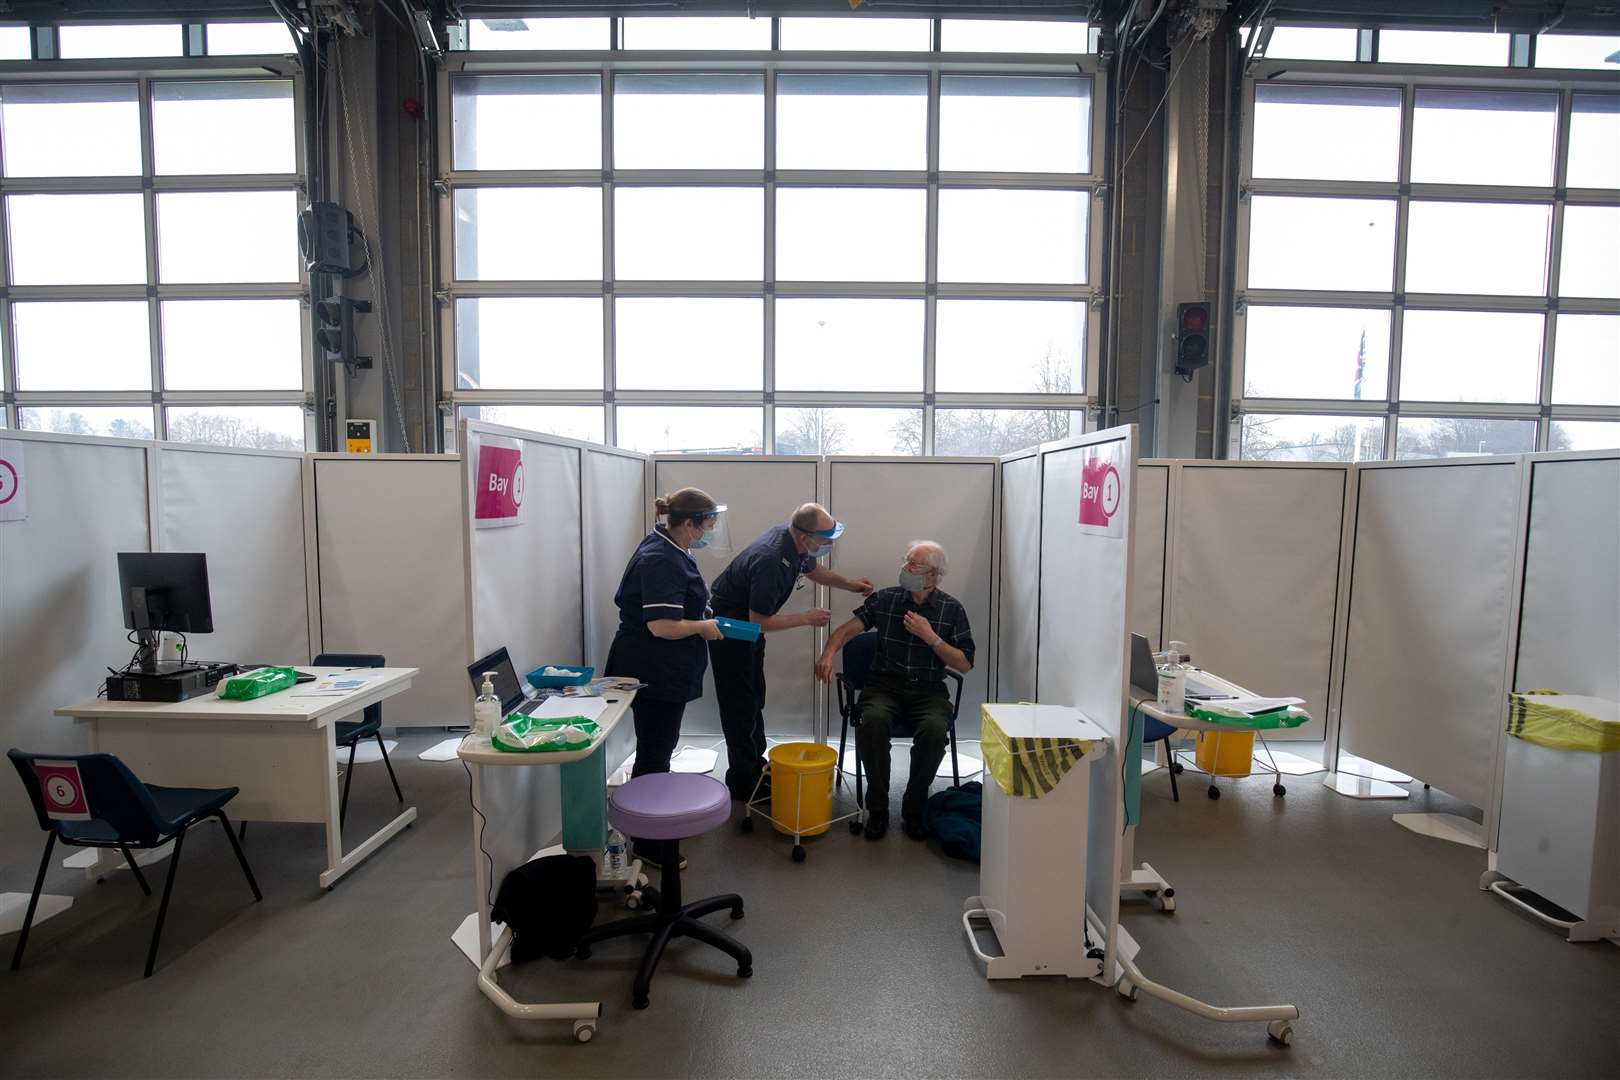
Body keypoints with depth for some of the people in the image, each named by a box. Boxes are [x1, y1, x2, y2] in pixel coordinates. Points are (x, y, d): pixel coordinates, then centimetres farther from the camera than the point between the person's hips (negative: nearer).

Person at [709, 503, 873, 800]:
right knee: (740, 705, 0)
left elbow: (815, 570, 15)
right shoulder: (771, 561, -36)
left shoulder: (796, 544, -8)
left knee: (754, 698, 18)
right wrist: (807, 618, -21)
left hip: (748, 623, 10)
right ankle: (742, 782, 13)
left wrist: (850, 584, 2)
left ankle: (755, 764, 33)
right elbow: (759, 622, -30)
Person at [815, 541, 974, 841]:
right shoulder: (885, 598, 5)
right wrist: (828, 654, -21)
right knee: (873, 721, -32)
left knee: (935, 729, -32)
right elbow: (847, 629, 0)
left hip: (928, 691, 0)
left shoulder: (952, 609, 3)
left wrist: (930, 637, -11)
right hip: (885, 685, 0)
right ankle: (877, 809, -12)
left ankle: (913, 808, -8)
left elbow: (965, 665, 2)